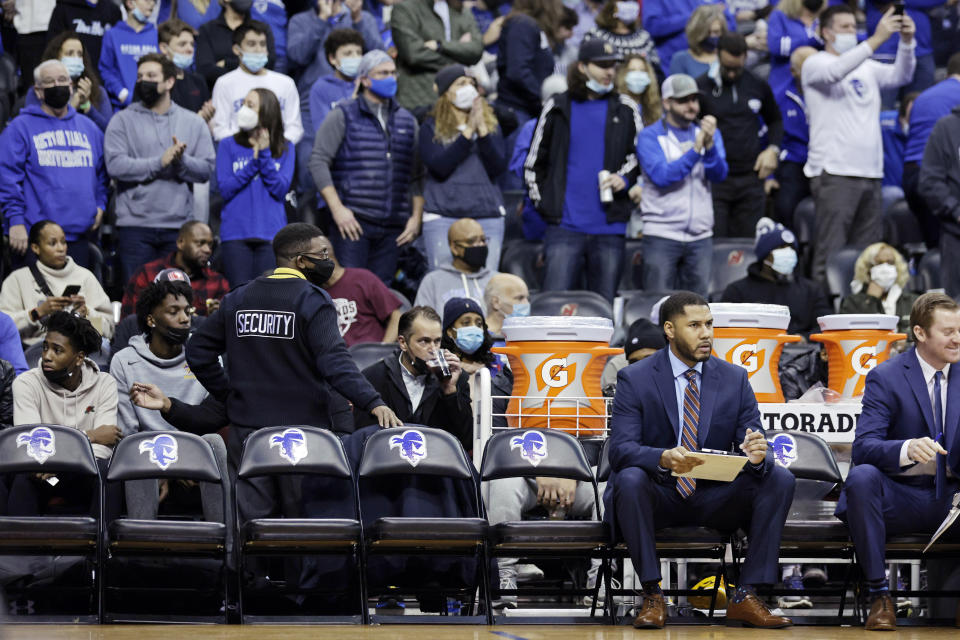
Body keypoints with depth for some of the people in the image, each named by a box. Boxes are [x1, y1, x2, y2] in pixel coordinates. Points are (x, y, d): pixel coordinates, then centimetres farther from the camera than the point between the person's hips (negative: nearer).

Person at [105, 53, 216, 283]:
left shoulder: (194, 123, 12)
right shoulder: (123, 121, 5)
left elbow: (206, 169, 4)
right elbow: (116, 165, -8)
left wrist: (181, 161, -15)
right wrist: (160, 162, -12)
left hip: (179, 226, 2)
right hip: (135, 224, -2)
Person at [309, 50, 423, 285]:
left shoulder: (407, 120, 17)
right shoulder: (343, 116, 3)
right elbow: (318, 162, -3)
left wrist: (416, 217, 8)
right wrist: (337, 209, -12)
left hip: (393, 226, 4)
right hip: (352, 221, -4)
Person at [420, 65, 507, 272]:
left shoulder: (491, 125, 13)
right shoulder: (432, 128, 6)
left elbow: (498, 167, 0)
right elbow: (439, 167, -9)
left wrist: (482, 130, -10)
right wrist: (468, 132, -10)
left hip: (487, 216, 2)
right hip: (443, 217, -2)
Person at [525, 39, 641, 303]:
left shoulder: (625, 110, 10)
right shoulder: (558, 108, 6)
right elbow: (534, 162, 13)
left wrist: (624, 178, -1)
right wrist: (541, 201, 6)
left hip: (609, 228, 2)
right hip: (565, 225, -2)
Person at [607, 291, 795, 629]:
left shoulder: (734, 379, 5)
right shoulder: (635, 379, -5)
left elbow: (752, 445, -1)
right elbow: (621, 449, -16)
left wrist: (757, 455, -28)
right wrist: (663, 459, -38)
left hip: (714, 500, 3)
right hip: (658, 494, -3)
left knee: (779, 480, -21)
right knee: (629, 479, -37)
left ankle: (745, 597, -20)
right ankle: (652, 597, -26)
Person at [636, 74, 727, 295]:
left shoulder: (709, 134, 13)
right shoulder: (650, 136, 1)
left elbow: (719, 174, -1)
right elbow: (661, 176, -14)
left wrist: (709, 145, -19)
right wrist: (695, 150, -20)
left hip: (700, 236, 4)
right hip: (662, 235, -4)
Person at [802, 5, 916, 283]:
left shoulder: (866, 67, 18)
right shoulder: (814, 64, 0)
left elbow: (899, 76, 6)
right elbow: (834, 72, -21)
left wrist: (907, 41, -11)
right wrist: (876, 39, -28)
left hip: (870, 173, 7)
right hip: (834, 173, -7)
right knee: (830, 253, -12)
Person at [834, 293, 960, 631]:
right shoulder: (886, 377, -4)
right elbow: (863, 447, -16)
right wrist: (907, 449, -37)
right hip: (898, 498, -2)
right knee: (861, 476, -36)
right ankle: (879, 596, -25)